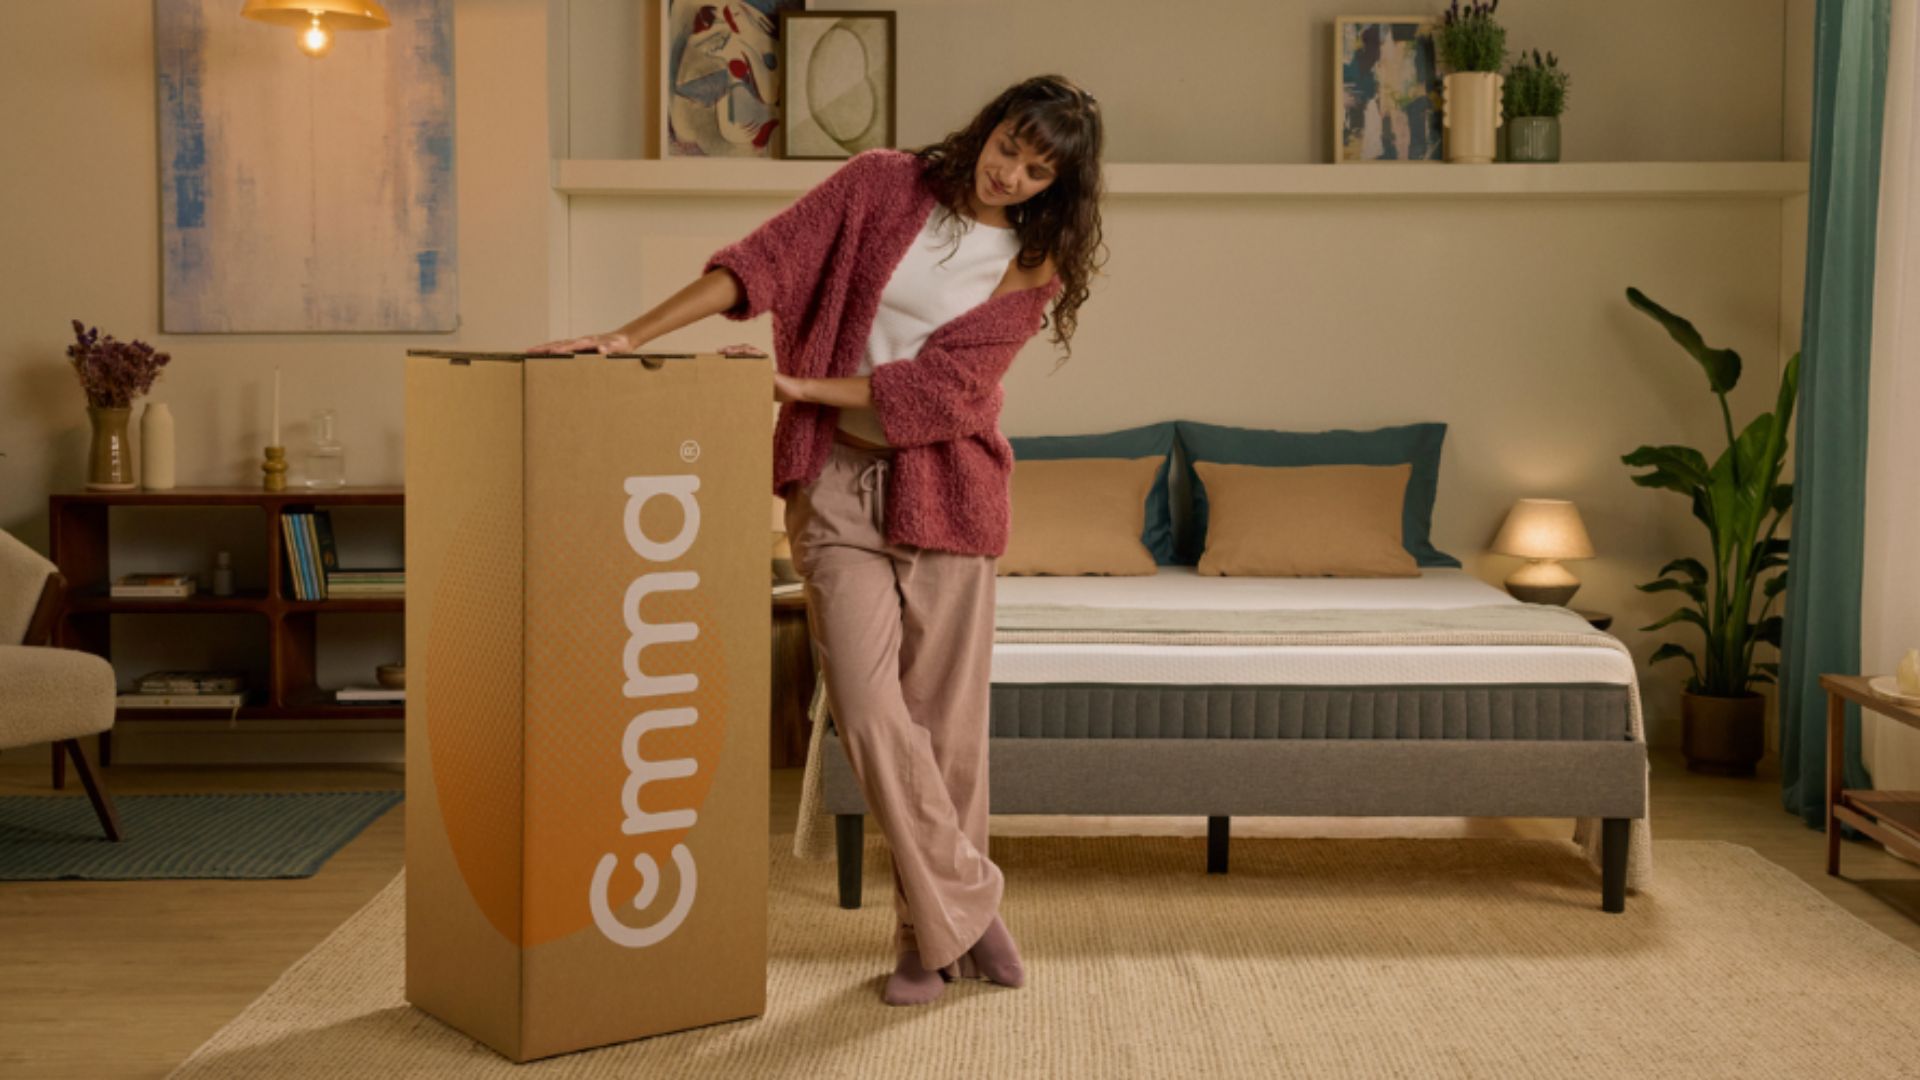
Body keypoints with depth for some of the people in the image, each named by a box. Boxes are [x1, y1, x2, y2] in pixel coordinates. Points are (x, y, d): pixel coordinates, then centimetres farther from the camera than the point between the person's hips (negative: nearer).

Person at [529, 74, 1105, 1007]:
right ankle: (968, 907, 7)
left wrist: (795, 384, -15)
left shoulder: (1033, 265, 0)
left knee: (945, 719, 2)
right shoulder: (883, 184, 1)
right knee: (869, 709, -9)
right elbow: (762, 263, -5)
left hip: (942, 489, 0)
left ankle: (934, 932, 19)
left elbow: (941, 386, -10)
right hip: (835, 483, 0)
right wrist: (628, 339, -14)